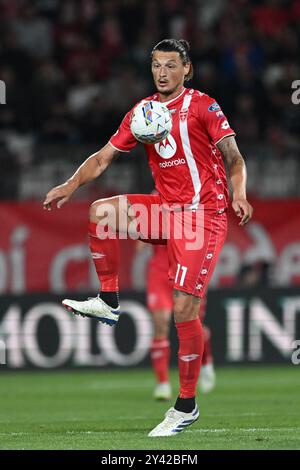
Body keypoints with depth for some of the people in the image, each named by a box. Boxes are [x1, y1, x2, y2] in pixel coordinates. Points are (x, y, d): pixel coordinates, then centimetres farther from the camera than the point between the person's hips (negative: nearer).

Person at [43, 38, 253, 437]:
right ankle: (109, 302, -1)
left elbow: (233, 156, -8)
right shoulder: (142, 113, 10)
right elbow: (104, 157, 11)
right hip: (167, 210, 6)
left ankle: (186, 407, -3)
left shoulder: (202, 106, -7)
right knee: (101, 211, -12)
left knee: (184, 309, -12)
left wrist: (238, 195, -27)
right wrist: (71, 185, -6)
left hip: (203, 215, -6)